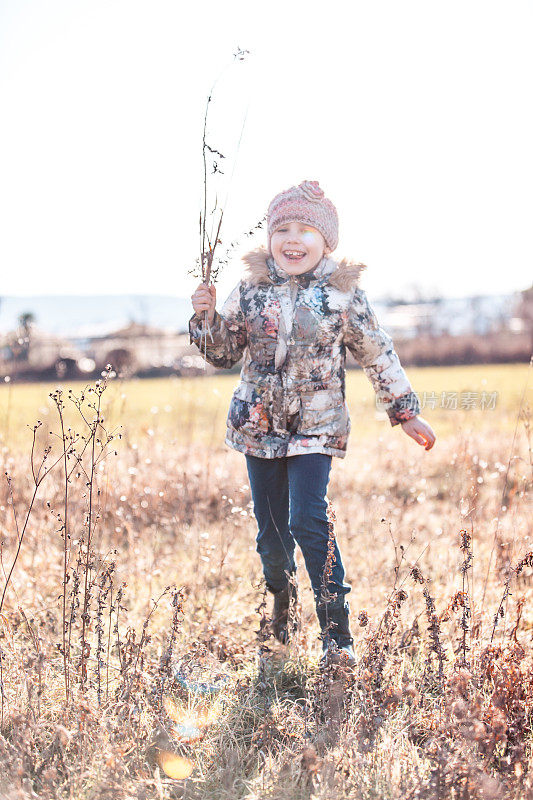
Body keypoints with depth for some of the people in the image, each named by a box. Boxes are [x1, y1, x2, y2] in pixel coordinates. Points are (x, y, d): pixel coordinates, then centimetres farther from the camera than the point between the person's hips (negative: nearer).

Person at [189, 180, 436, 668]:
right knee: (271, 528, 10)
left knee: (309, 522, -17)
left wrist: (406, 412, 6)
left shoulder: (342, 293, -4)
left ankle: (337, 635, -9)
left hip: (316, 427, -3)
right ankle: (280, 617, 35)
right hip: (259, 426, 3)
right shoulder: (251, 290, 1)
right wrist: (206, 317, -10)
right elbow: (222, 354, 8)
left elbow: (379, 356, 4)